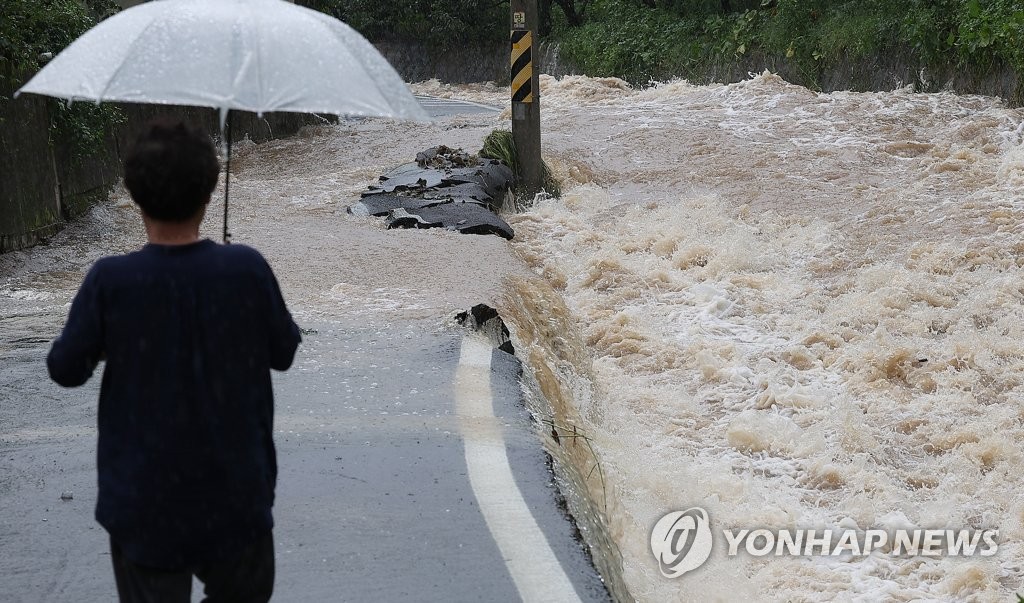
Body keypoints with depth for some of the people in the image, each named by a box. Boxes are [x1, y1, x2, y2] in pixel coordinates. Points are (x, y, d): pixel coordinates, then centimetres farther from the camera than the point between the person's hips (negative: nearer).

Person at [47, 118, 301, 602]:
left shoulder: (110, 281, -17)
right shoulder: (247, 269, -15)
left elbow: (64, 370, -6)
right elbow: (284, 353, -1)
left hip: (146, 502, -1)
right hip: (236, 486, 1)